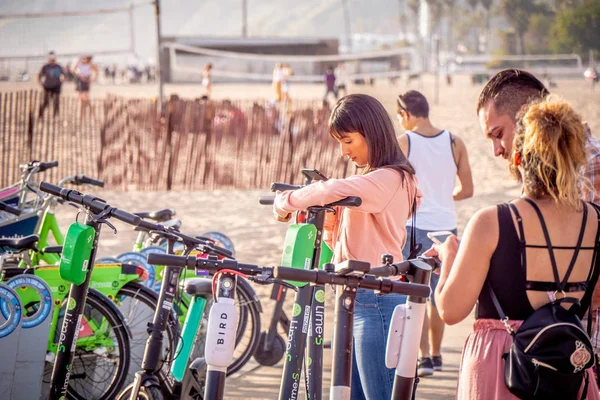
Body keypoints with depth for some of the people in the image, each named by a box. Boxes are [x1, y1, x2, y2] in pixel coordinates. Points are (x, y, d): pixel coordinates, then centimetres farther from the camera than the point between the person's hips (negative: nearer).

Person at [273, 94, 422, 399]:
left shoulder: (389, 179, -12)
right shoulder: (368, 180, 19)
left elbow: (333, 191, -31)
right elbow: (340, 242, 20)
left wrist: (286, 202, -16)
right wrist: (327, 218, 1)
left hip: (377, 302, -10)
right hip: (356, 300, 10)